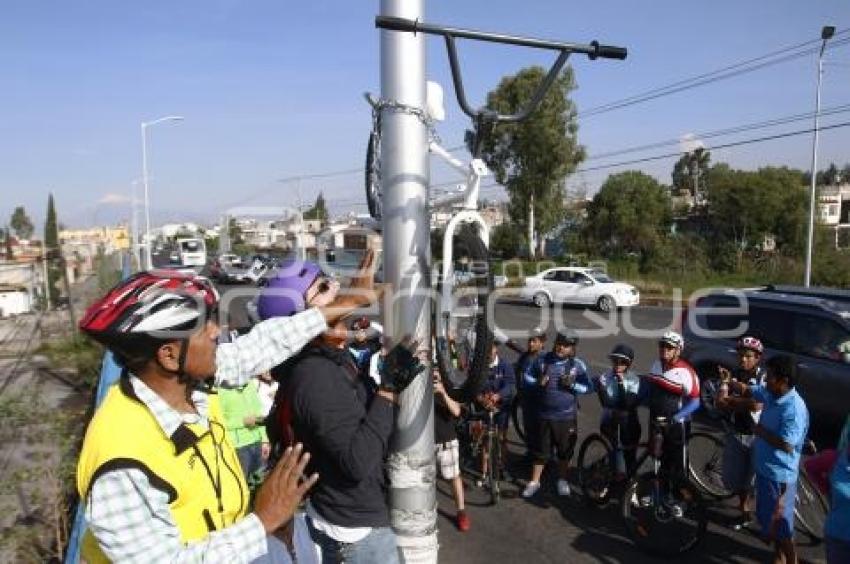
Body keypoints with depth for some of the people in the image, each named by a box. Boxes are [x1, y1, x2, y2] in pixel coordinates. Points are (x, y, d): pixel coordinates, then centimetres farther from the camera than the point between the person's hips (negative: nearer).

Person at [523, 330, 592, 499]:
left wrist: (572, 385, -18)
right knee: (541, 450, 7)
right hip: (545, 415, 1)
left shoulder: (577, 364, -5)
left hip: (567, 416, 0)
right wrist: (538, 382, -12)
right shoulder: (542, 360, -1)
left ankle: (562, 480, 34)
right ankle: (534, 482, 22)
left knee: (565, 451, 13)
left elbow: (588, 387, -1)